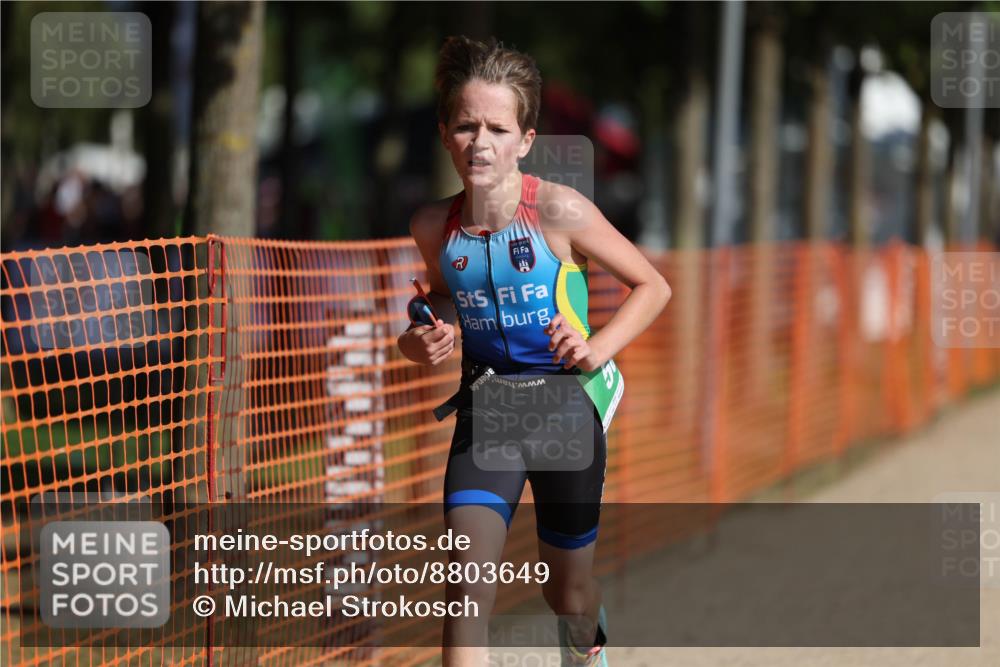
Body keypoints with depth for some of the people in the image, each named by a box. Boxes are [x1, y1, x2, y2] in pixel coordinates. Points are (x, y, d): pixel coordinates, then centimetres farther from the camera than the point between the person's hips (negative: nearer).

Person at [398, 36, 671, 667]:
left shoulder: (558, 210, -17)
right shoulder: (434, 226, -6)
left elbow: (653, 286, -7)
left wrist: (597, 349, -20)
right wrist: (421, 342, -6)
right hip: (485, 406, 2)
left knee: (568, 591, 16)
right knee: (467, 589, -18)